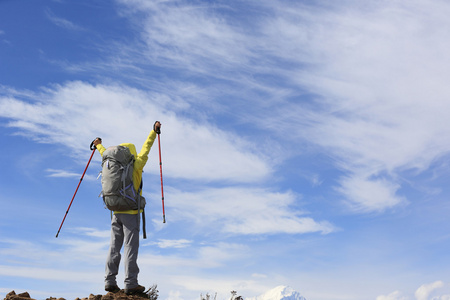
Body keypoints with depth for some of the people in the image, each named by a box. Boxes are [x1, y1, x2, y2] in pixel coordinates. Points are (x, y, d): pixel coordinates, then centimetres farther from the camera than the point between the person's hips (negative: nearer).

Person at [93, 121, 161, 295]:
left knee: (114, 246, 9)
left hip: (116, 211, 5)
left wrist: (99, 145, 47)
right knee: (130, 246, -6)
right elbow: (145, 149, 1)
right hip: (131, 211, -5)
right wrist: (154, 131, 6)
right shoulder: (135, 165, -3)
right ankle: (130, 284, -8)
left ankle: (110, 281, 9)